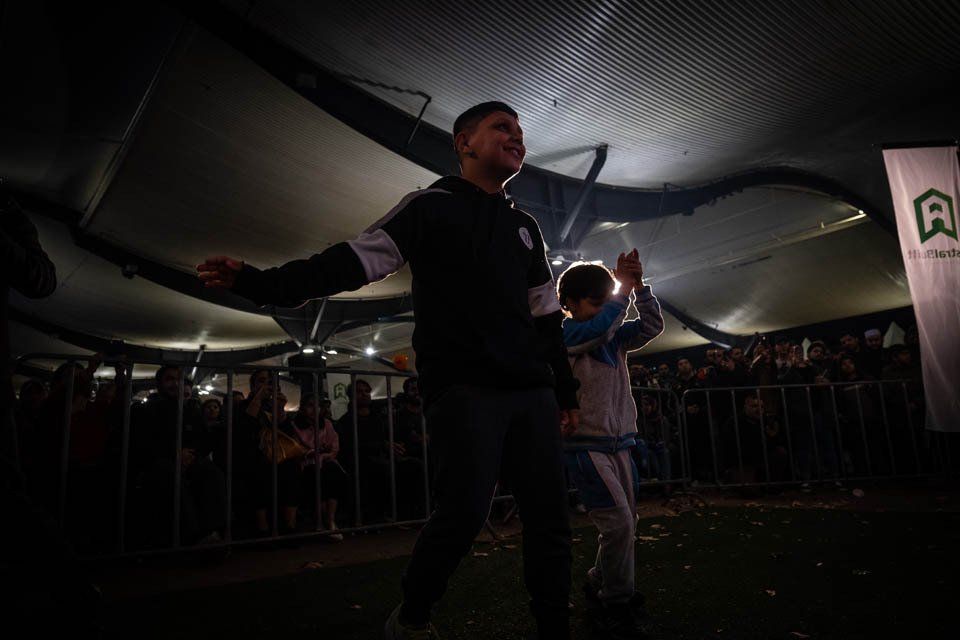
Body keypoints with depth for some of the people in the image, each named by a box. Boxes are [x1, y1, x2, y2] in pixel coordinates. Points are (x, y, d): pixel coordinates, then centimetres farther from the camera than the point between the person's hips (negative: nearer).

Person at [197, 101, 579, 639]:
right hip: (465, 389, -6)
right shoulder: (431, 206, 4)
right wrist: (263, 283, -18)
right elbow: (357, 261, -6)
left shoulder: (525, 226, 20)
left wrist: (566, 389, 20)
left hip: (532, 393, 6)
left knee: (551, 520, 3)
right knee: (465, 513, -15)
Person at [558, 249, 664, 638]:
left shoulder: (614, 336, 12)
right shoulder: (565, 335, -7)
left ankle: (599, 585, 34)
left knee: (626, 524, 12)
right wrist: (624, 287, -13)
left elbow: (652, 326, 4)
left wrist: (638, 286, -7)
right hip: (586, 446, -7)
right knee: (618, 524, -11)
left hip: (619, 443, 7)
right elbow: (598, 328, -24)